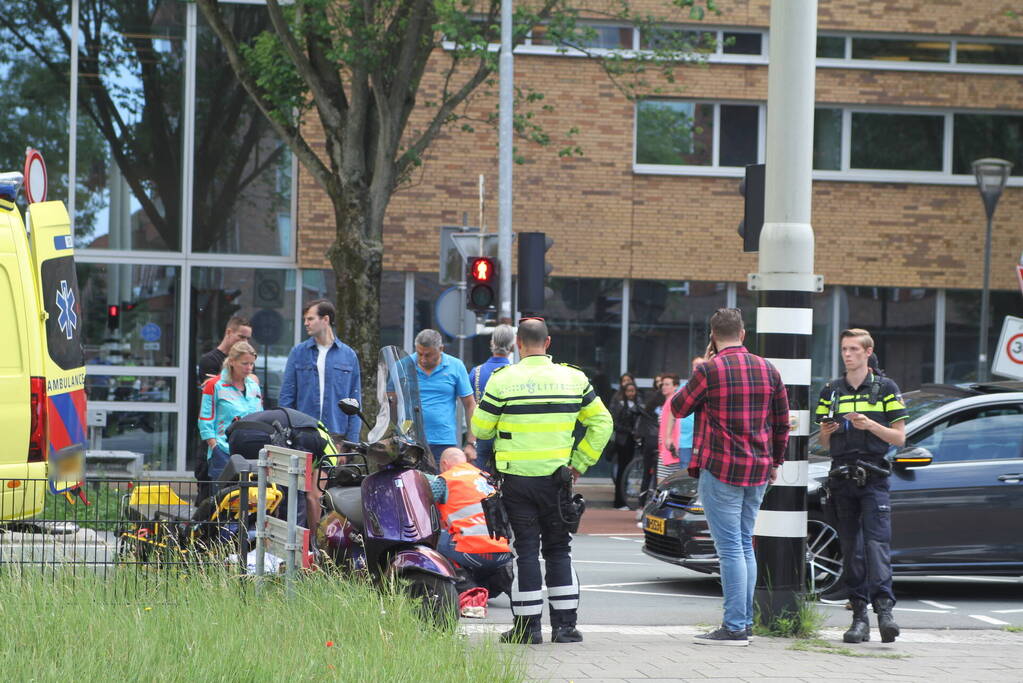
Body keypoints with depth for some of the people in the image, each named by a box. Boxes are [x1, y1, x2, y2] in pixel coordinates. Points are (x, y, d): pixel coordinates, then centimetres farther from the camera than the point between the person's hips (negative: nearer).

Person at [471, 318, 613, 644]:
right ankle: (564, 624, 9)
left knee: (525, 551, 3)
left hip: (516, 479, -2)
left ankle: (527, 626, 4)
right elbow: (602, 423, 6)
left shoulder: (502, 381, -7)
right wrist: (580, 462, 9)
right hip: (557, 477, 2)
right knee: (559, 550, 11)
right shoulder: (574, 378, 3)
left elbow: (480, 429, -1)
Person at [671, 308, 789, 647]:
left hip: (721, 469, -6)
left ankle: (735, 627, -7)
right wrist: (775, 461, 25)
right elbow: (782, 421, 13)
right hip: (758, 471, 6)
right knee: (745, 545, 15)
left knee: (730, 548, -6)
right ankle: (745, 620, 18)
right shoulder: (767, 369, 6)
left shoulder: (709, 370, -11)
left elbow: (678, 408, 3)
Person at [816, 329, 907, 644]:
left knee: (877, 542, -15)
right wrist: (827, 433, -7)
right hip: (841, 477, 4)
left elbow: (899, 438, 2)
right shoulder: (831, 391, 14)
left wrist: (871, 425, -14)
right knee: (851, 548, 3)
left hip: (873, 479, -3)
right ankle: (859, 615, 4)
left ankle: (884, 607, -24)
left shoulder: (885, 388, 4)